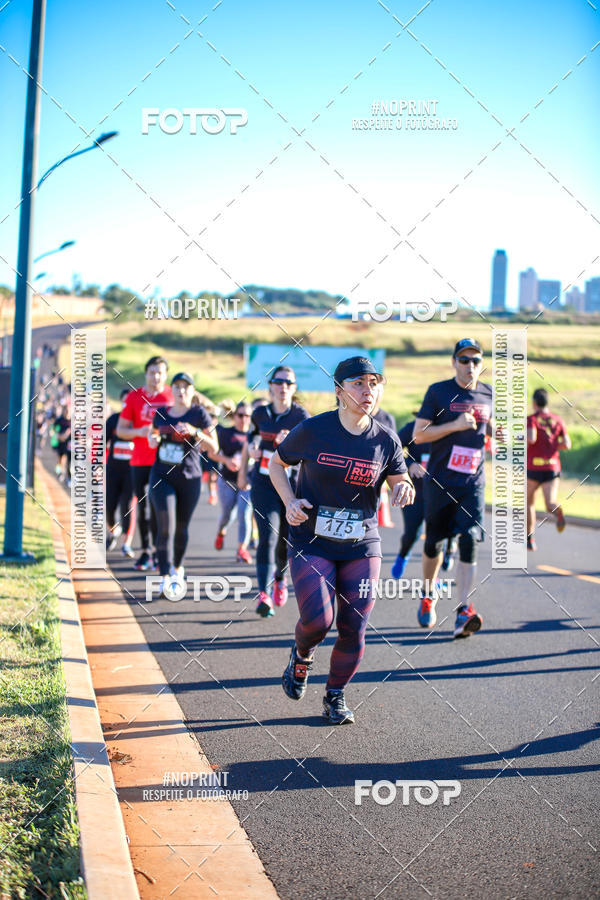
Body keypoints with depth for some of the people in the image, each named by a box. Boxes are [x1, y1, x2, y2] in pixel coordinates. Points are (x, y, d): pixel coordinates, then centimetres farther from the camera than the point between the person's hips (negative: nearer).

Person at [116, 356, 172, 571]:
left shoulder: (173, 396, 3)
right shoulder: (134, 397, 5)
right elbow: (120, 430, 7)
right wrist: (139, 432, -13)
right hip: (140, 461, 2)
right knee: (142, 507, 6)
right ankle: (146, 552, 15)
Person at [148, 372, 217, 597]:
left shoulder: (199, 414, -3)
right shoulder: (161, 413, 8)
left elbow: (213, 447, -5)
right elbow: (152, 434, 24)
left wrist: (195, 432, -22)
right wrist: (152, 439, 1)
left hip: (189, 479, -1)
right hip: (162, 476, 1)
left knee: (181, 528, 9)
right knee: (165, 526, -11)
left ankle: (177, 567, 34)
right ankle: (164, 577, -12)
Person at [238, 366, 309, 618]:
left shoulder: (300, 415, -5)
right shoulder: (260, 413, 3)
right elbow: (250, 441, 19)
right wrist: (242, 472, 17)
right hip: (263, 483, 0)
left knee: (286, 540, 9)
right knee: (268, 536, -15)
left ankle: (280, 578, 41)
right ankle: (264, 595, -21)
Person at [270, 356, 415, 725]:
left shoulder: (386, 441, -2)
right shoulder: (313, 430, -8)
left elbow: (401, 483, 10)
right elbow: (276, 463, 7)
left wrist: (405, 489, -15)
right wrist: (290, 502, -9)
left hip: (362, 548, 2)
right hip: (311, 544, -2)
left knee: (354, 629, 0)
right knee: (318, 620, -16)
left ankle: (336, 697, 24)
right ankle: (302, 655, 21)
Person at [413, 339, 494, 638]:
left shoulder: (488, 394, 7)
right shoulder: (438, 392, -5)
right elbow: (418, 435, -9)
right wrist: (455, 425, -21)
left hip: (472, 483, 2)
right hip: (439, 481, -2)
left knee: (469, 541, -13)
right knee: (433, 544, 8)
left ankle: (463, 612, -15)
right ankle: (428, 595, 35)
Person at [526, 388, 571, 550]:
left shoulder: (531, 419, -4)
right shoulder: (558, 420, 8)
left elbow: (531, 438, -22)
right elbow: (567, 444, 1)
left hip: (534, 467, -2)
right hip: (553, 467, 2)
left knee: (529, 503, 16)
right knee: (550, 504, -4)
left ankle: (530, 539, 17)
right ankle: (558, 511, -41)